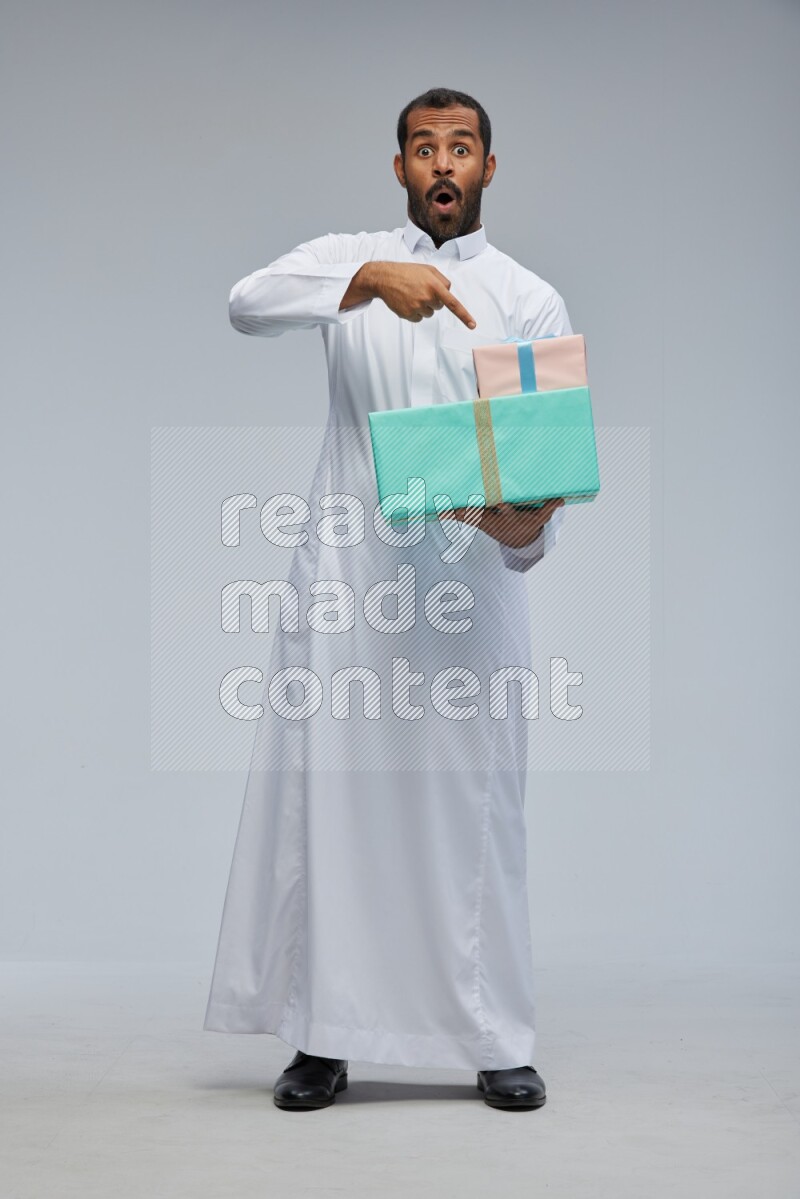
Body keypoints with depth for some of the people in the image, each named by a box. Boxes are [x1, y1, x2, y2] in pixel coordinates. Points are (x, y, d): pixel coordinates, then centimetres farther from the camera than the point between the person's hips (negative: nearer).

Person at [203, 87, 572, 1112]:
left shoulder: (528, 299, 9)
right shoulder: (346, 259, 11)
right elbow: (248, 306, -10)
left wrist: (527, 527, -23)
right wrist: (369, 280, -25)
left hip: (468, 574, 0)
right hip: (344, 570, 1)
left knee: (474, 806, 1)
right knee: (326, 795, 0)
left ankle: (498, 1043, 10)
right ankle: (323, 1038, 8)